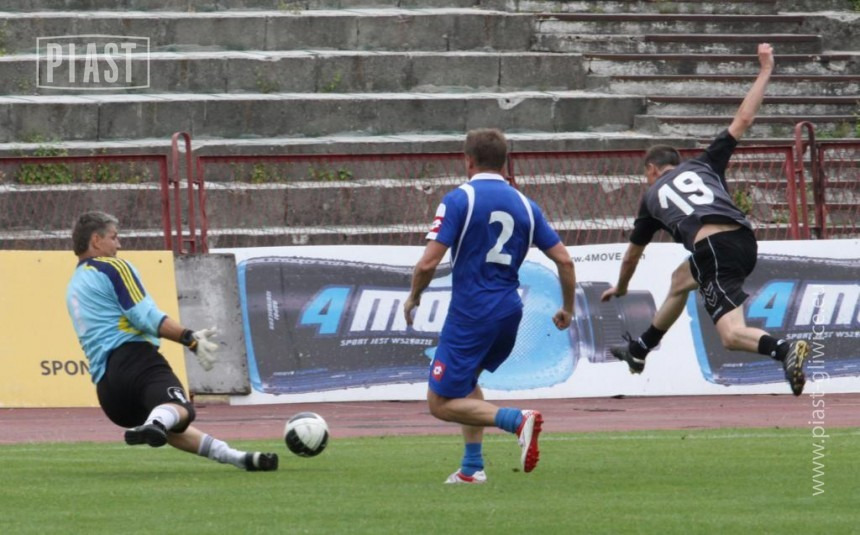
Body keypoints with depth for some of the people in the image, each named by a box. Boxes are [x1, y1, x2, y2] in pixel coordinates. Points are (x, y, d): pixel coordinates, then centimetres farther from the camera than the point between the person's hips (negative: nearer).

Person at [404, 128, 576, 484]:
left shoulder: (459, 200, -8)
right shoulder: (524, 205, 7)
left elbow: (429, 262, -14)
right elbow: (564, 260, 6)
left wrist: (413, 298, 5)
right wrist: (567, 309, 21)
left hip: (470, 314, -7)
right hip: (509, 312, 7)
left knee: (441, 403, -1)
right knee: (466, 380, 29)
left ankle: (518, 420, -21)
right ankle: (472, 466, 20)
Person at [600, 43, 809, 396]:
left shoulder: (653, 197, 24)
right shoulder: (703, 164, 26)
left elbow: (632, 255, 37)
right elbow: (743, 119, 22)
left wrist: (620, 288, 56)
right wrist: (765, 72, 32)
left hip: (712, 248, -6)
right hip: (745, 241, 6)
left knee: (732, 334, -17)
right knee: (680, 280, 35)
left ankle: (784, 351, -50)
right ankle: (639, 350, 47)